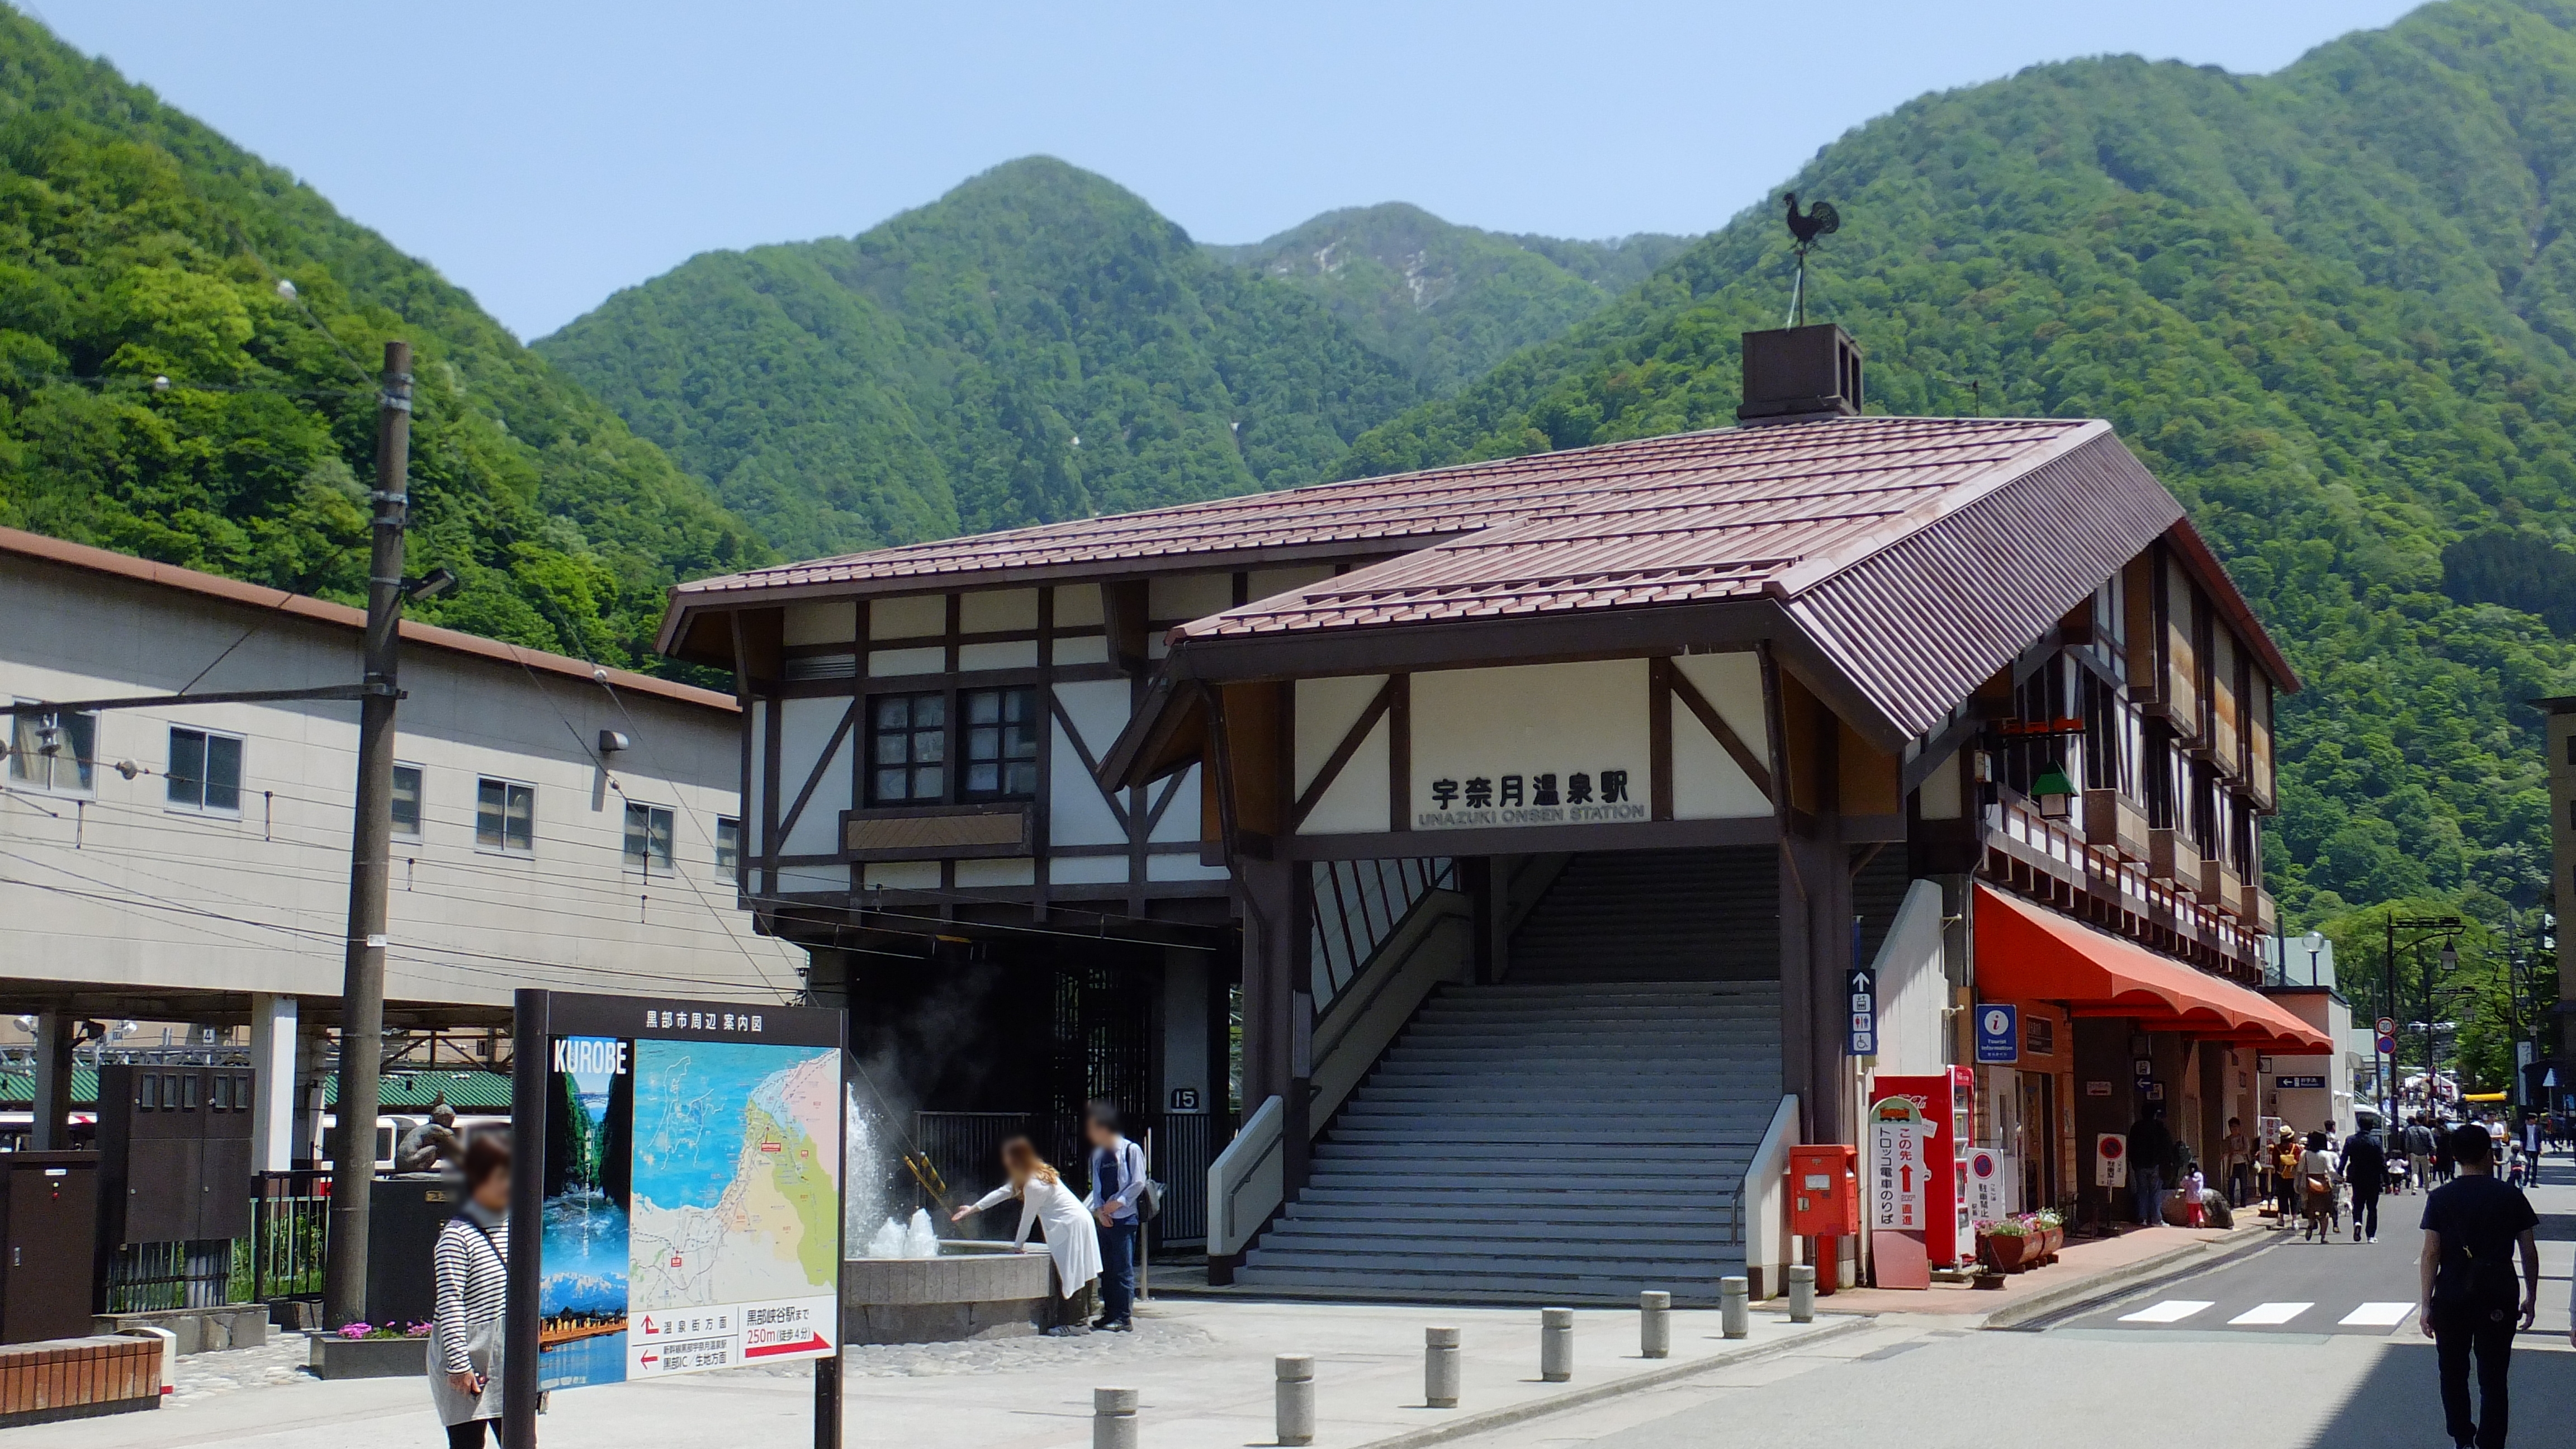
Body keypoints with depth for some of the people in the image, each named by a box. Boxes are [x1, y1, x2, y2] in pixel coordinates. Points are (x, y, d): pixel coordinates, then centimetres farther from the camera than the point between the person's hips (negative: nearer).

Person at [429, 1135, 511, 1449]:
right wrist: (459, 1365, -19)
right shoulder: (457, 1234, -13)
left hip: (508, 1360, 7)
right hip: (470, 1364, -7)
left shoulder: (512, 1227, 10)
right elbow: (450, 1305, -16)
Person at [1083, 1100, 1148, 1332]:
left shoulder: (1131, 1150, -5)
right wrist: (1099, 1210, -1)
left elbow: (1138, 1183, -8)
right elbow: (1097, 1186, 15)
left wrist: (1117, 1203, -13)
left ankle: (1124, 1317, -4)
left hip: (1124, 1217, -7)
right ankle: (1110, 1314, 15)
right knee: (1106, 1268, 8)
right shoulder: (1098, 1155, 14)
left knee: (1123, 1269, -6)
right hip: (1105, 1218, 7)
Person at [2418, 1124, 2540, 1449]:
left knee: (2453, 1374, 17)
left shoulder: (2440, 1199, -4)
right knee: (2493, 1379, 4)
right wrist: (2531, 1298, 11)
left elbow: (2430, 1254, -7)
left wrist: (2425, 1304, -2)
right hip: (2499, 1300, 0)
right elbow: (2529, 1253, 0)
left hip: (2451, 1299, 0)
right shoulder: (2512, 1197, -2)